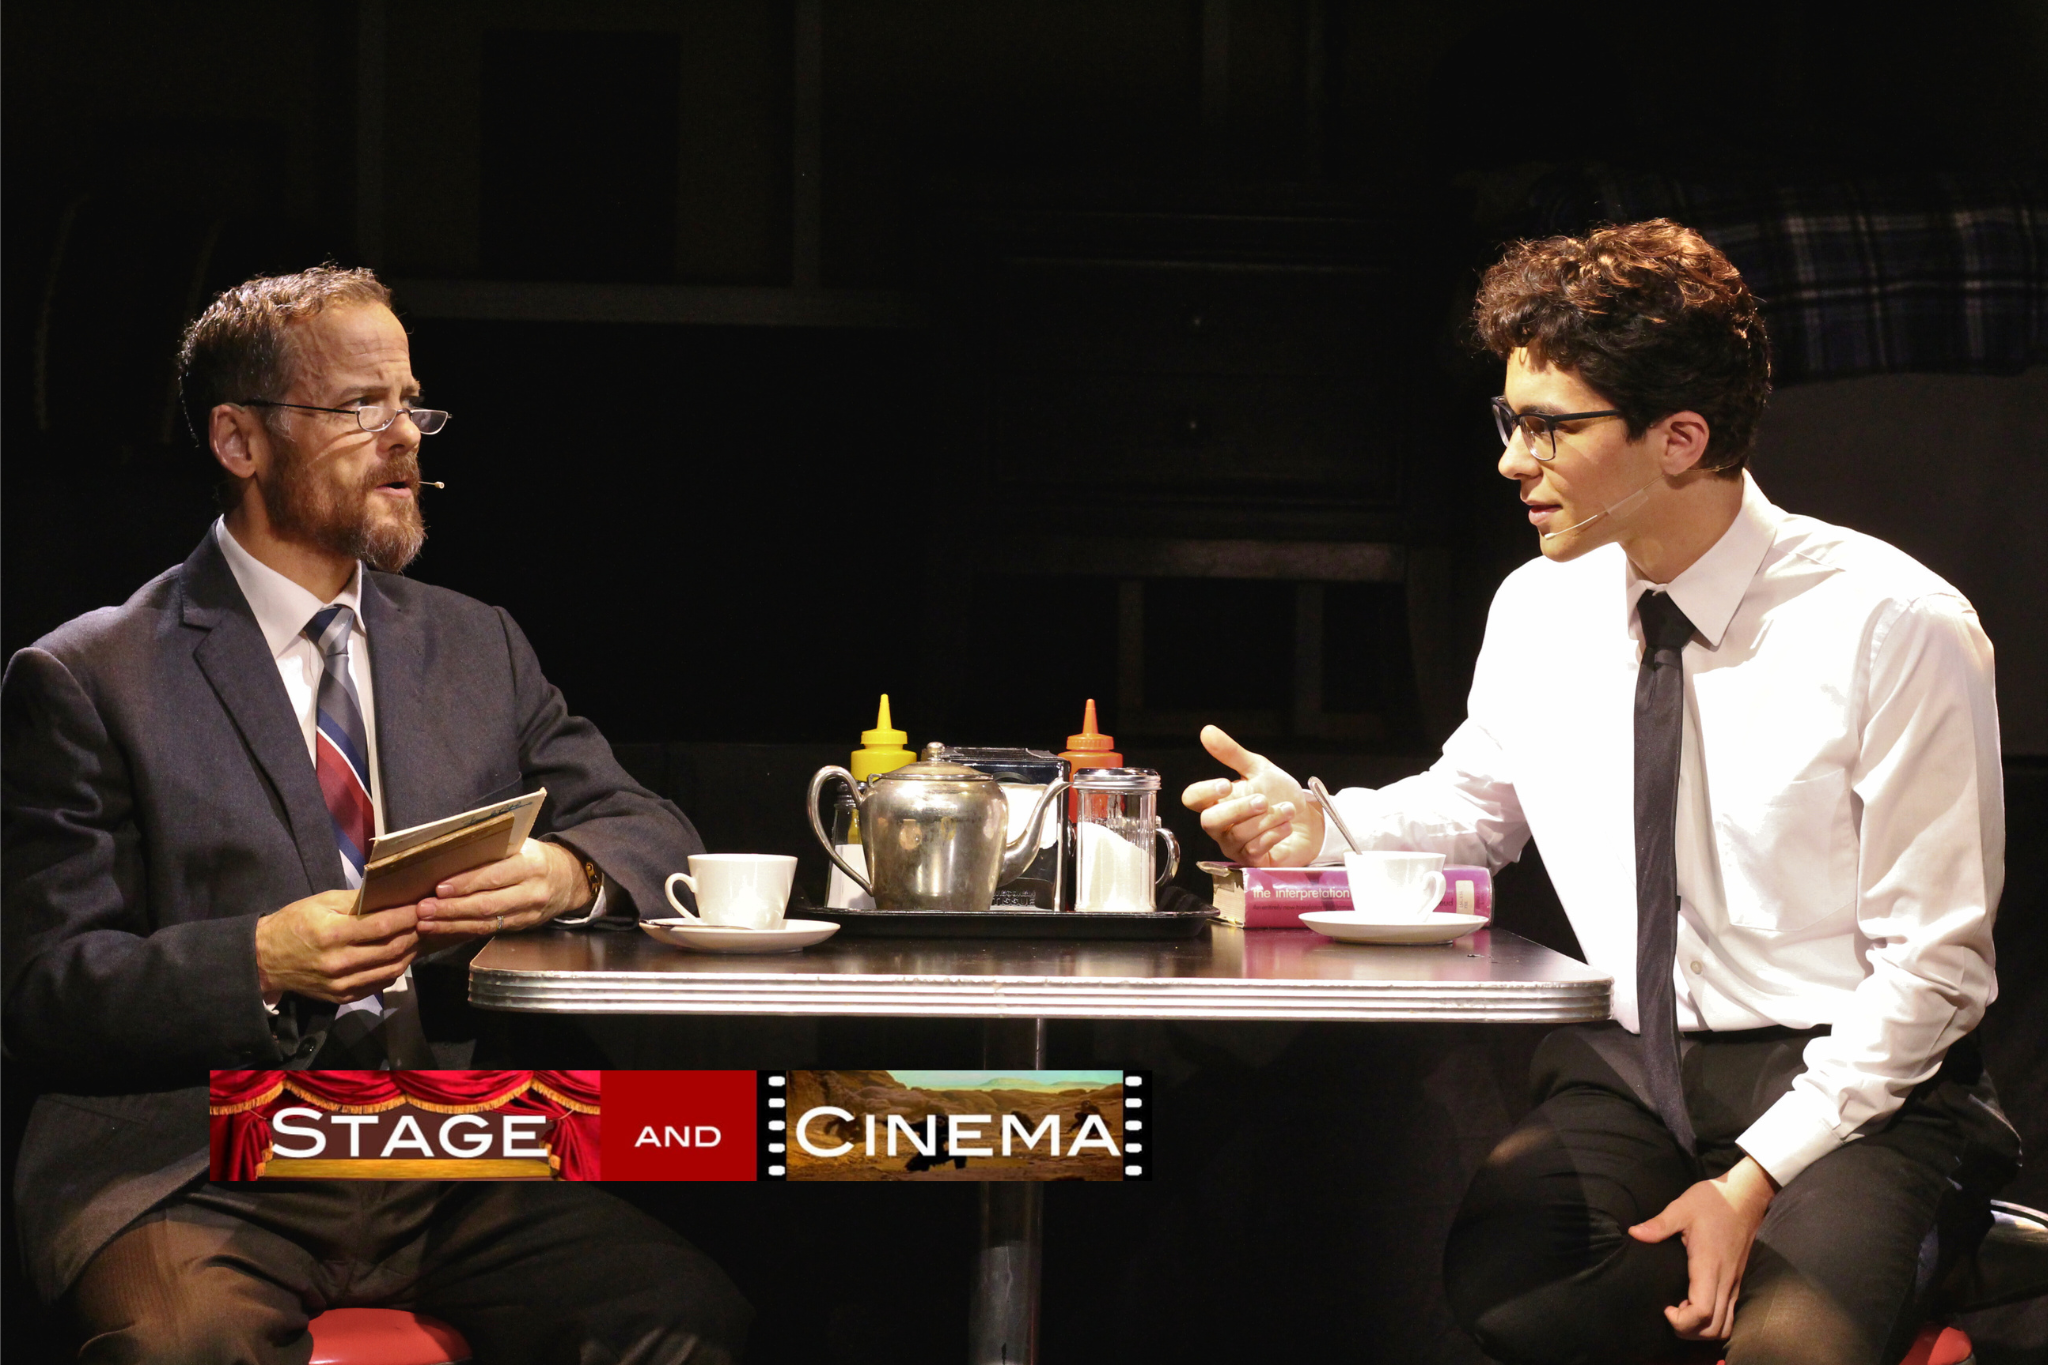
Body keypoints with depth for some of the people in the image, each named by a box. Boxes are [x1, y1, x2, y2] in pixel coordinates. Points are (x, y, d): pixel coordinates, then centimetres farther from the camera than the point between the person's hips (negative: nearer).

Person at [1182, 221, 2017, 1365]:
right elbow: (1476, 807, 23)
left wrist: (1757, 1179, -18)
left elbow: (1932, 965, -10)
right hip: (1628, 1074, 5)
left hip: (1851, 1083, -4)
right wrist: (1320, 829, 2)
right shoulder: (1541, 609, 4)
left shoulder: (1897, 628, -13)